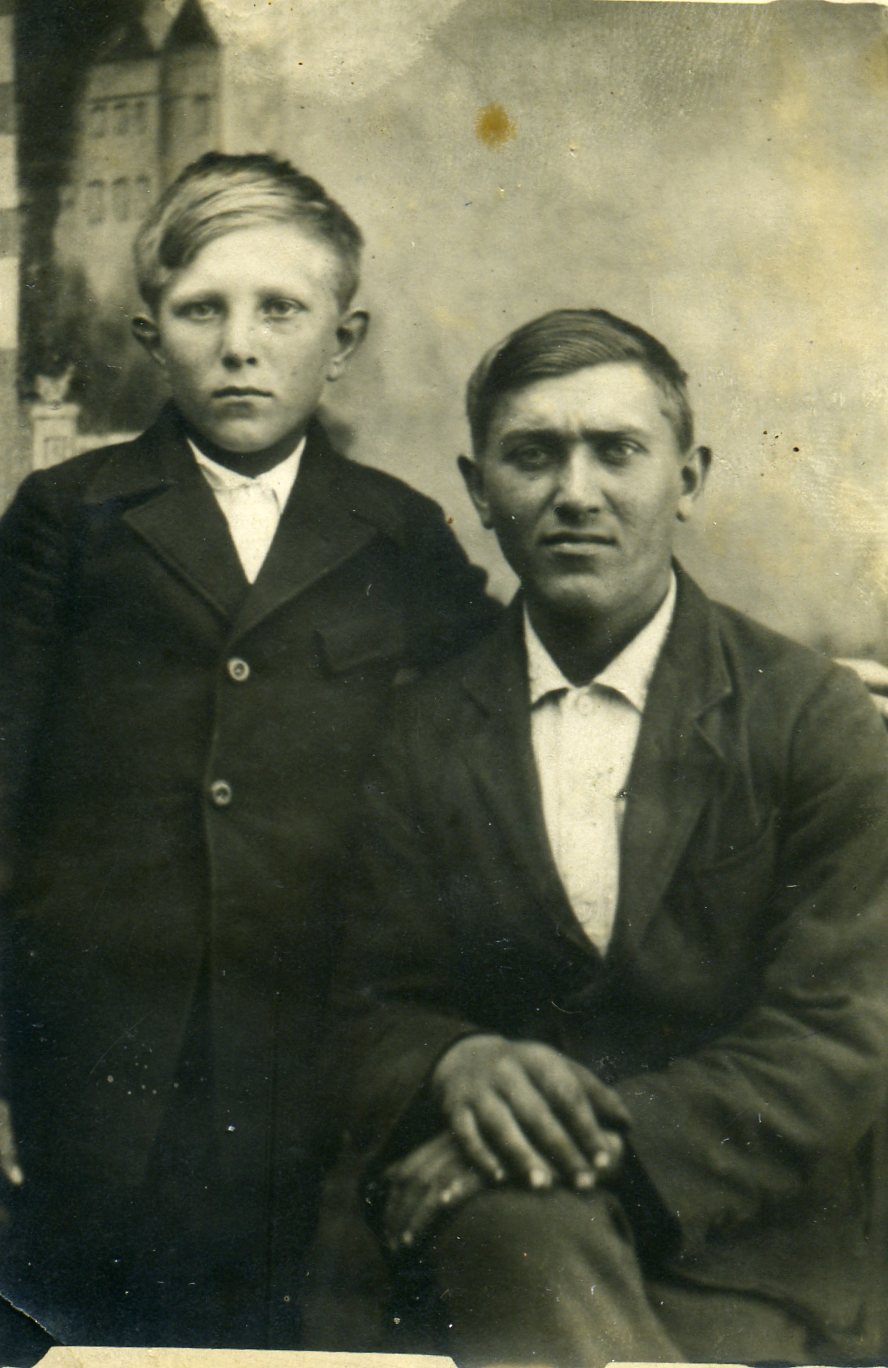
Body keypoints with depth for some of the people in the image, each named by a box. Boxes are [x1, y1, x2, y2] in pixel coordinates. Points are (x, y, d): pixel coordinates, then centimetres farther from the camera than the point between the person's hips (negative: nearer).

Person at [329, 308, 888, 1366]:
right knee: (520, 1220, -32)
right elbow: (373, 1013, 5)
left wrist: (603, 1136, -20)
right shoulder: (424, 732, 6)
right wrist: (457, 1067, -19)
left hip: (748, 1265, 0)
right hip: (492, 1233, 1)